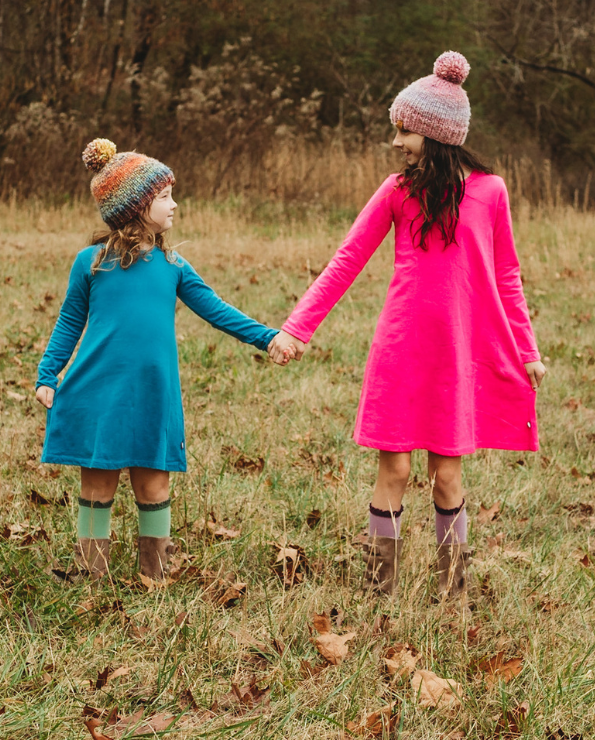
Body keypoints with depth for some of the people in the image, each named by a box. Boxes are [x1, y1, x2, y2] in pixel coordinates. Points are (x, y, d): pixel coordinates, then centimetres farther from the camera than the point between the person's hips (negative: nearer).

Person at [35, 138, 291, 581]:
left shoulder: (172, 266, 8)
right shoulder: (92, 262, 1)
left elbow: (215, 309, 9)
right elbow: (69, 324, 8)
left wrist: (266, 337, 0)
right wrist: (47, 376, 1)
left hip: (154, 395, 2)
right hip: (97, 393, -2)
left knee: (153, 485, 6)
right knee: (98, 486, 4)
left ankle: (155, 575, 18)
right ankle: (93, 576, 15)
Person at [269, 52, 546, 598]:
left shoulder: (489, 191, 1)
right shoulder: (398, 191, 2)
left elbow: (506, 277, 8)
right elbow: (347, 261, 2)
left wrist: (527, 349, 7)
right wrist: (297, 326, -5)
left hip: (461, 352, -1)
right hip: (401, 349, 1)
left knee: (447, 473, 2)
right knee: (394, 469, 0)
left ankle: (452, 589, 17)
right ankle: (381, 589, 10)